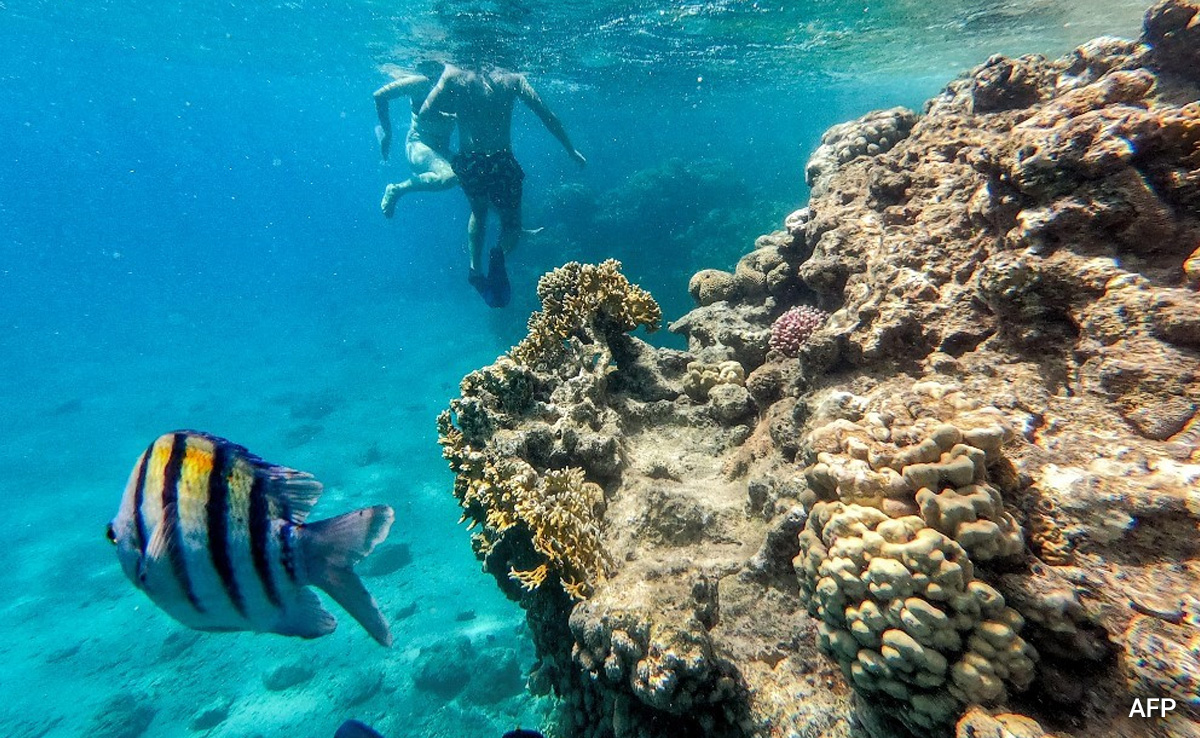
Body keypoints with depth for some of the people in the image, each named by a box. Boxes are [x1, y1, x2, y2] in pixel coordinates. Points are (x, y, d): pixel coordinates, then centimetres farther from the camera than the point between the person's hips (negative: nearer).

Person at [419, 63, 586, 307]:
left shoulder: (454, 74, 0)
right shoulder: (512, 77, 2)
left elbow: (423, 113, -1)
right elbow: (546, 115, 2)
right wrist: (570, 149, 11)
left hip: (468, 163, 2)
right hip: (502, 163, -1)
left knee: (478, 210, 32)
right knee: (511, 225, 16)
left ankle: (476, 269, 25)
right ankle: (499, 253, -19)